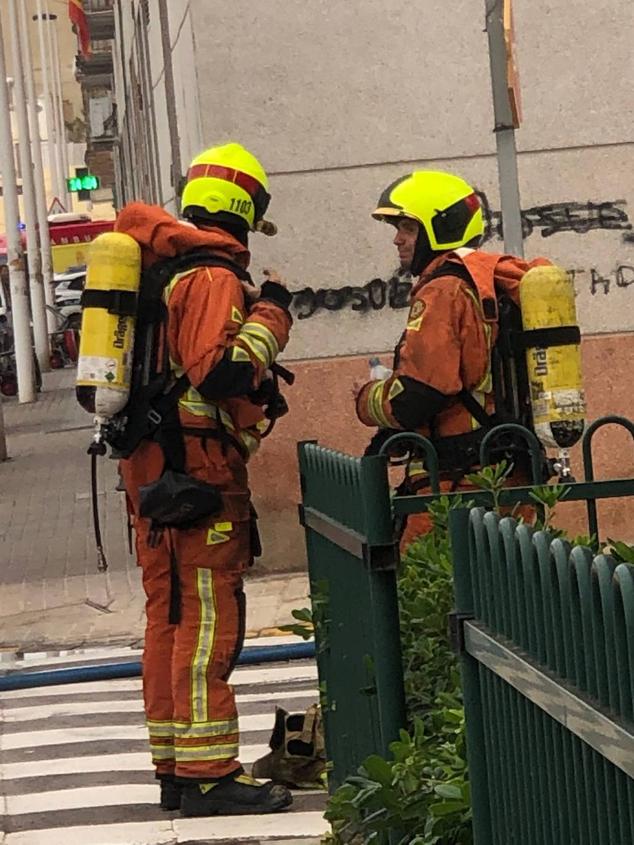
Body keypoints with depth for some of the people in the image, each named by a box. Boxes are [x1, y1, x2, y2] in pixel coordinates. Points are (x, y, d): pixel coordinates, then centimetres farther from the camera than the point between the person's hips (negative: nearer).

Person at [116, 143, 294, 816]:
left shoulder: (158, 270, 13)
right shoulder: (214, 277, -14)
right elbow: (219, 371, -24)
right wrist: (269, 316, -12)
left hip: (148, 465, 9)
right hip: (200, 467, -9)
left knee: (167, 616, 13)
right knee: (208, 618, -7)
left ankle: (173, 768, 19)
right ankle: (207, 774, -6)